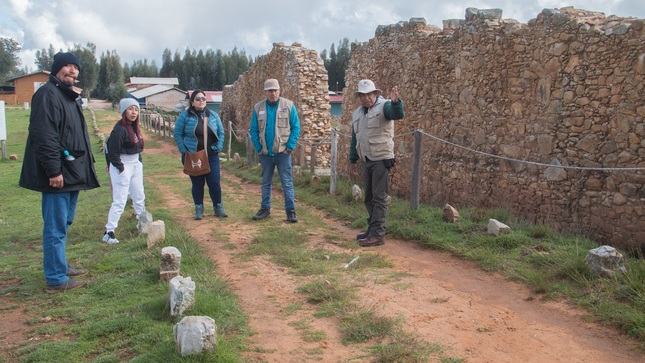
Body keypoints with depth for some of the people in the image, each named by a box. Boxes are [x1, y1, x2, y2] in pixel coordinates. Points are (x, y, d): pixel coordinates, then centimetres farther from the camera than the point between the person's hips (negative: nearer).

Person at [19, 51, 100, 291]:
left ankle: (60, 266, 31)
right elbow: (44, 136, -21)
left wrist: (84, 167, 21)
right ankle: (56, 278, 5)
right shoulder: (47, 94, -13)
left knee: (63, 224, 19)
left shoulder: (71, 97, 18)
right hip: (58, 175, -10)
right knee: (56, 228, -3)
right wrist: (54, 171, -24)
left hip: (72, 172, 10)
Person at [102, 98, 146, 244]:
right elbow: (112, 153, -20)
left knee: (139, 197, 19)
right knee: (120, 201, -8)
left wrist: (139, 161, 6)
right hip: (122, 167, -9)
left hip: (136, 165, 9)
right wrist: (121, 169, -15)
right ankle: (108, 233, -2)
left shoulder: (134, 127, 7)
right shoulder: (119, 129, -20)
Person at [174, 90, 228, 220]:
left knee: (214, 183, 1)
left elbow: (221, 132, 11)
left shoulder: (213, 115, 7)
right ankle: (199, 209, 18)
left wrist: (219, 147, -2)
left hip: (211, 155, 2)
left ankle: (218, 207, 17)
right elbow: (178, 134, 1)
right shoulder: (185, 116, -1)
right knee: (197, 184, 6)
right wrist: (184, 150, -7)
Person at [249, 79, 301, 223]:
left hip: (283, 152, -3)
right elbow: (253, 130, 5)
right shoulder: (258, 108, 3)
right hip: (265, 153, 3)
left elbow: (296, 127, -4)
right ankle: (265, 208, 25)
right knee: (266, 183, 14)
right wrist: (258, 148, -3)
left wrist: (290, 147, -11)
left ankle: (290, 210, 7)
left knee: (287, 183, 0)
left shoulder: (288, 105, -4)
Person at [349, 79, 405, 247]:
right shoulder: (357, 113, 14)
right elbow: (355, 139, 21)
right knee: (369, 198, 13)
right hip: (366, 161, 8)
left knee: (379, 197, -7)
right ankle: (372, 229, 24)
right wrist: (352, 161, 20)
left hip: (381, 159, -7)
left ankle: (378, 234, -5)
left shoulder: (384, 106, -8)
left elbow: (398, 114, -30)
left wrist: (395, 101, -51)